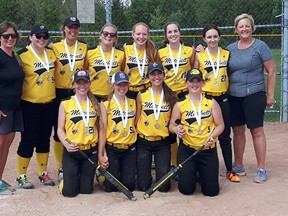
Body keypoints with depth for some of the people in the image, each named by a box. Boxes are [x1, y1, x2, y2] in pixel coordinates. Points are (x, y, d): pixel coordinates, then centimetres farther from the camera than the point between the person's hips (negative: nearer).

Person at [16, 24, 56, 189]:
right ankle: (21, 177, 11)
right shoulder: (23, 55, -11)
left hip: (49, 104, 6)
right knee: (28, 140, -1)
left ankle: (43, 173, 26)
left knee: (45, 139, 13)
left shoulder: (51, 53, 7)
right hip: (30, 105, -5)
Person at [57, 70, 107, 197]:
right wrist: (66, 144, -19)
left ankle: (84, 177, 40)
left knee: (86, 190, 6)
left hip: (91, 151, 2)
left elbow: (101, 129, 6)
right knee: (69, 191, -3)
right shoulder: (65, 104, 0)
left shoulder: (95, 104, 5)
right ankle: (66, 180, 30)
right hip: (71, 151, -2)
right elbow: (60, 129, -1)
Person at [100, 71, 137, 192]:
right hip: (111, 149, -3)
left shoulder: (133, 103, 8)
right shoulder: (106, 104, -4)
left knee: (129, 185, 0)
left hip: (130, 149, 3)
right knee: (111, 186, -2)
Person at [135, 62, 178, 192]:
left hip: (163, 142, 0)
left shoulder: (171, 96, 1)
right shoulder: (142, 95, 0)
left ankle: (160, 168, 30)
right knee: (143, 185, -1)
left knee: (164, 186, -3)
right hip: (143, 142, 0)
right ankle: (145, 172, 33)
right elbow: (137, 119, 5)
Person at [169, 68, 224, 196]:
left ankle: (201, 174, 31)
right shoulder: (180, 104, 3)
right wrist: (177, 129, -17)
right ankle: (191, 173, 27)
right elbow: (171, 125, 7)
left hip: (208, 149, 1)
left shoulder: (211, 102, 5)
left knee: (211, 190, -3)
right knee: (186, 189, -7)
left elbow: (220, 125, 5)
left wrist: (212, 136, -13)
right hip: (187, 149, -1)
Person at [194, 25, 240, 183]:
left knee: (225, 136, 7)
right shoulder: (199, 55, -2)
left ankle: (229, 171, 15)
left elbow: (230, 74, 14)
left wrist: (227, 89, 5)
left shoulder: (226, 54, 3)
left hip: (222, 98, 2)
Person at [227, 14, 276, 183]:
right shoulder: (231, 48, 9)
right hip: (234, 96, 5)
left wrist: (270, 95, -6)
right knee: (238, 131, 10)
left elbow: (272, 71, -4)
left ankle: (261, 169, 5)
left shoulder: (260, 46, -4)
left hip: (254, 95, -4)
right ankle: (238, 166, 21)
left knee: (257, 131, -3)